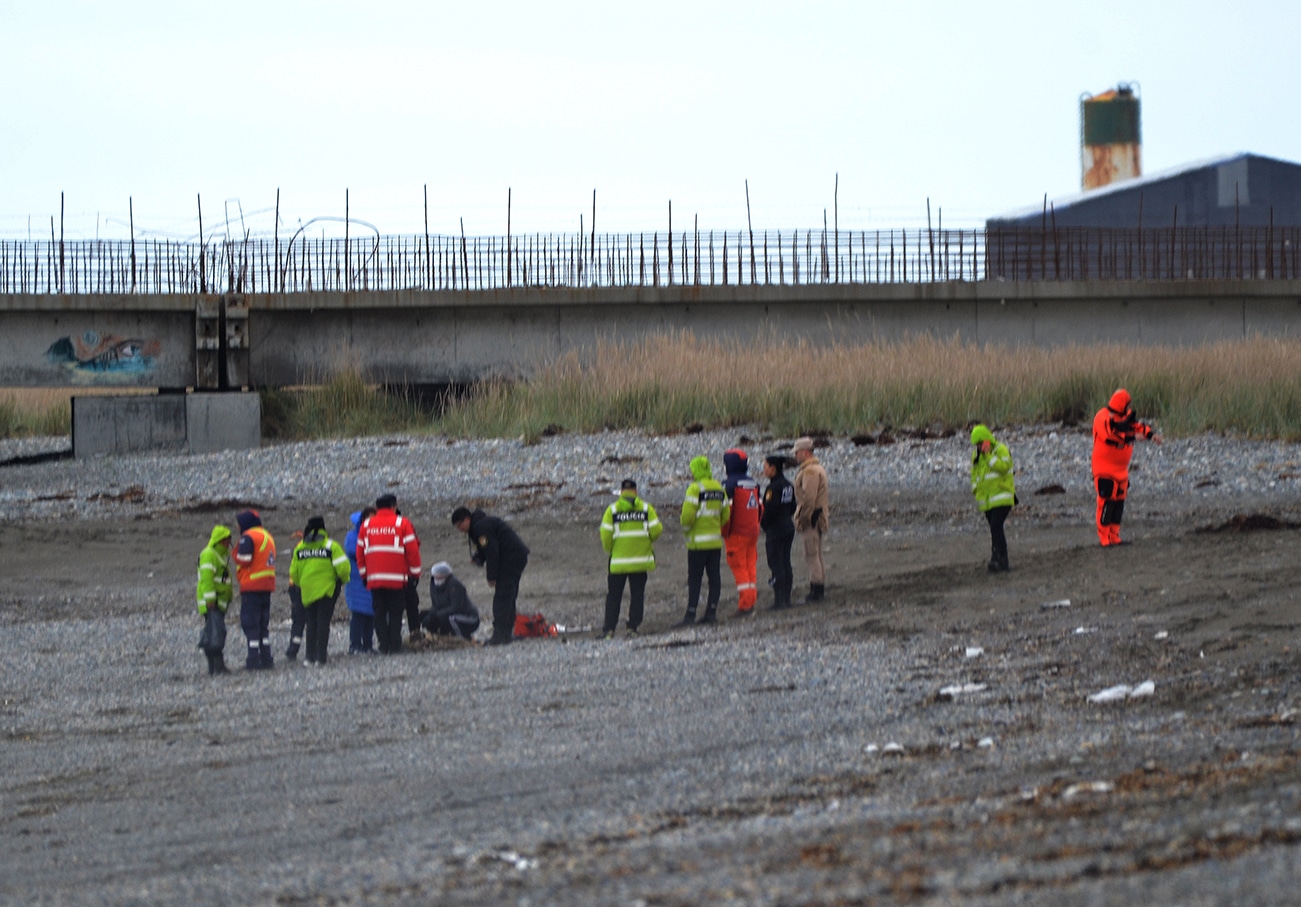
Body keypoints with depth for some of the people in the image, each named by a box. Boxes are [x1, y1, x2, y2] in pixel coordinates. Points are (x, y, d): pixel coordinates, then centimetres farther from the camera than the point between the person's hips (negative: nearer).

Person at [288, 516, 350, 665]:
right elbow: (343, 567, -11)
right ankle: (321, 657, -5)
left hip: (307, 591, 3)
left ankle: (310, 656, 9)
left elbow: (294, 572, 7)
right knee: (323, 623, -1)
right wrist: (343, 580, 9)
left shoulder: (299, 548, 5)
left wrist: (299, 584, 26)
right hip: (327, 590, -3)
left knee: (311, 623, 12)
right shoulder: (331, 546, -7)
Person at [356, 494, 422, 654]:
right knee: (396, 612, 2)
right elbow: (412, 549, -2)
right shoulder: (402, 523, -1)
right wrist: (415, 572, 6)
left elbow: (360, 552, 13)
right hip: (397, 578, -3)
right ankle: (394, 646, -3)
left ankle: (383, 646, 2)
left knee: (379, 612, 7)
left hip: (374, 578, 3)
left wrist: (364, 574, 20)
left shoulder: (366, 525, 10)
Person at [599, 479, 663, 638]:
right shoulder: (646, 508, 0)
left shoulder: (612, 510, -3)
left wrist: (609, 549, 11)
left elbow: (606, 535, -8)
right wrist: (649, 540, 16)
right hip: (641, 559, 1)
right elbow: (656, 530, -6)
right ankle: (632, 627, 4)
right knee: (637, 594, 9)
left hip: (618, 560, -1)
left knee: (614, 595, 7)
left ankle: (609, 629, 3)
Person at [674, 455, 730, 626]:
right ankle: (711, 612, 9)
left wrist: (686, 527, 2)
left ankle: (690, 614, -7)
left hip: (698, 542, -6)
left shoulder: (695, 488, -13)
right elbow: (725, 514, 11)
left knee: (694, 578, -4)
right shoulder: (719, 489, 8)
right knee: (714, 577, 9)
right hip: (716, 541, 6)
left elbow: (688, 514, -17)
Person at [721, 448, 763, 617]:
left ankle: (744, 605, -6)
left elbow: (727, 510, -16)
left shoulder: (729, 484, -12)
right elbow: (760, 508, 15)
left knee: (739, 568, -4)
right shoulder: (753, 484, 9)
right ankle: (752, 601, 12)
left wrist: (725, 532, -7)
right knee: (751, 566, 12)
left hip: (736, 533, -6)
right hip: (753, 531, 6)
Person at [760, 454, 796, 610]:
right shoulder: (788, 485, 9)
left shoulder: (774, 487, -17)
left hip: (775, 529, -9)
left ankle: (779, 600, -5)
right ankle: (786, 599, 17)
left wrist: (762, 523, -5)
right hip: (788, 527, 9)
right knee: (786, 564, 13)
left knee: (776, 564, -5)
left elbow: (770, 509, -21)